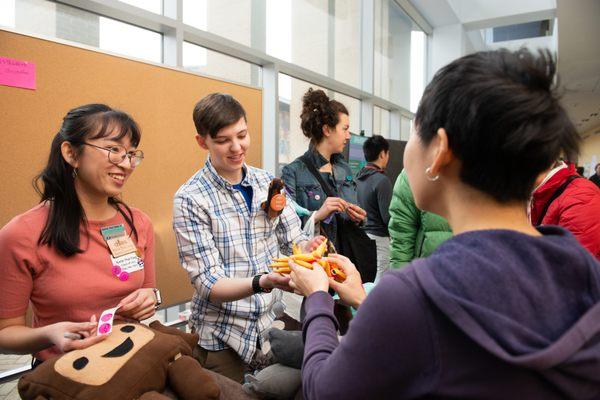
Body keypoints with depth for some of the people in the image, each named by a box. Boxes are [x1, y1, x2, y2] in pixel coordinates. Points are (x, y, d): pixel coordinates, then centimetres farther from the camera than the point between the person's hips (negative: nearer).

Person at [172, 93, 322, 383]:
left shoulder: (268, 183, -1)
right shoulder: (189, 199, -14)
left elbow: (292, 240, 2)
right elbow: (208, 284, -17)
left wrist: (308, 247, -21)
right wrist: (262, 282, -34)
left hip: (273, 322, 4)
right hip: (224, 336, -4)